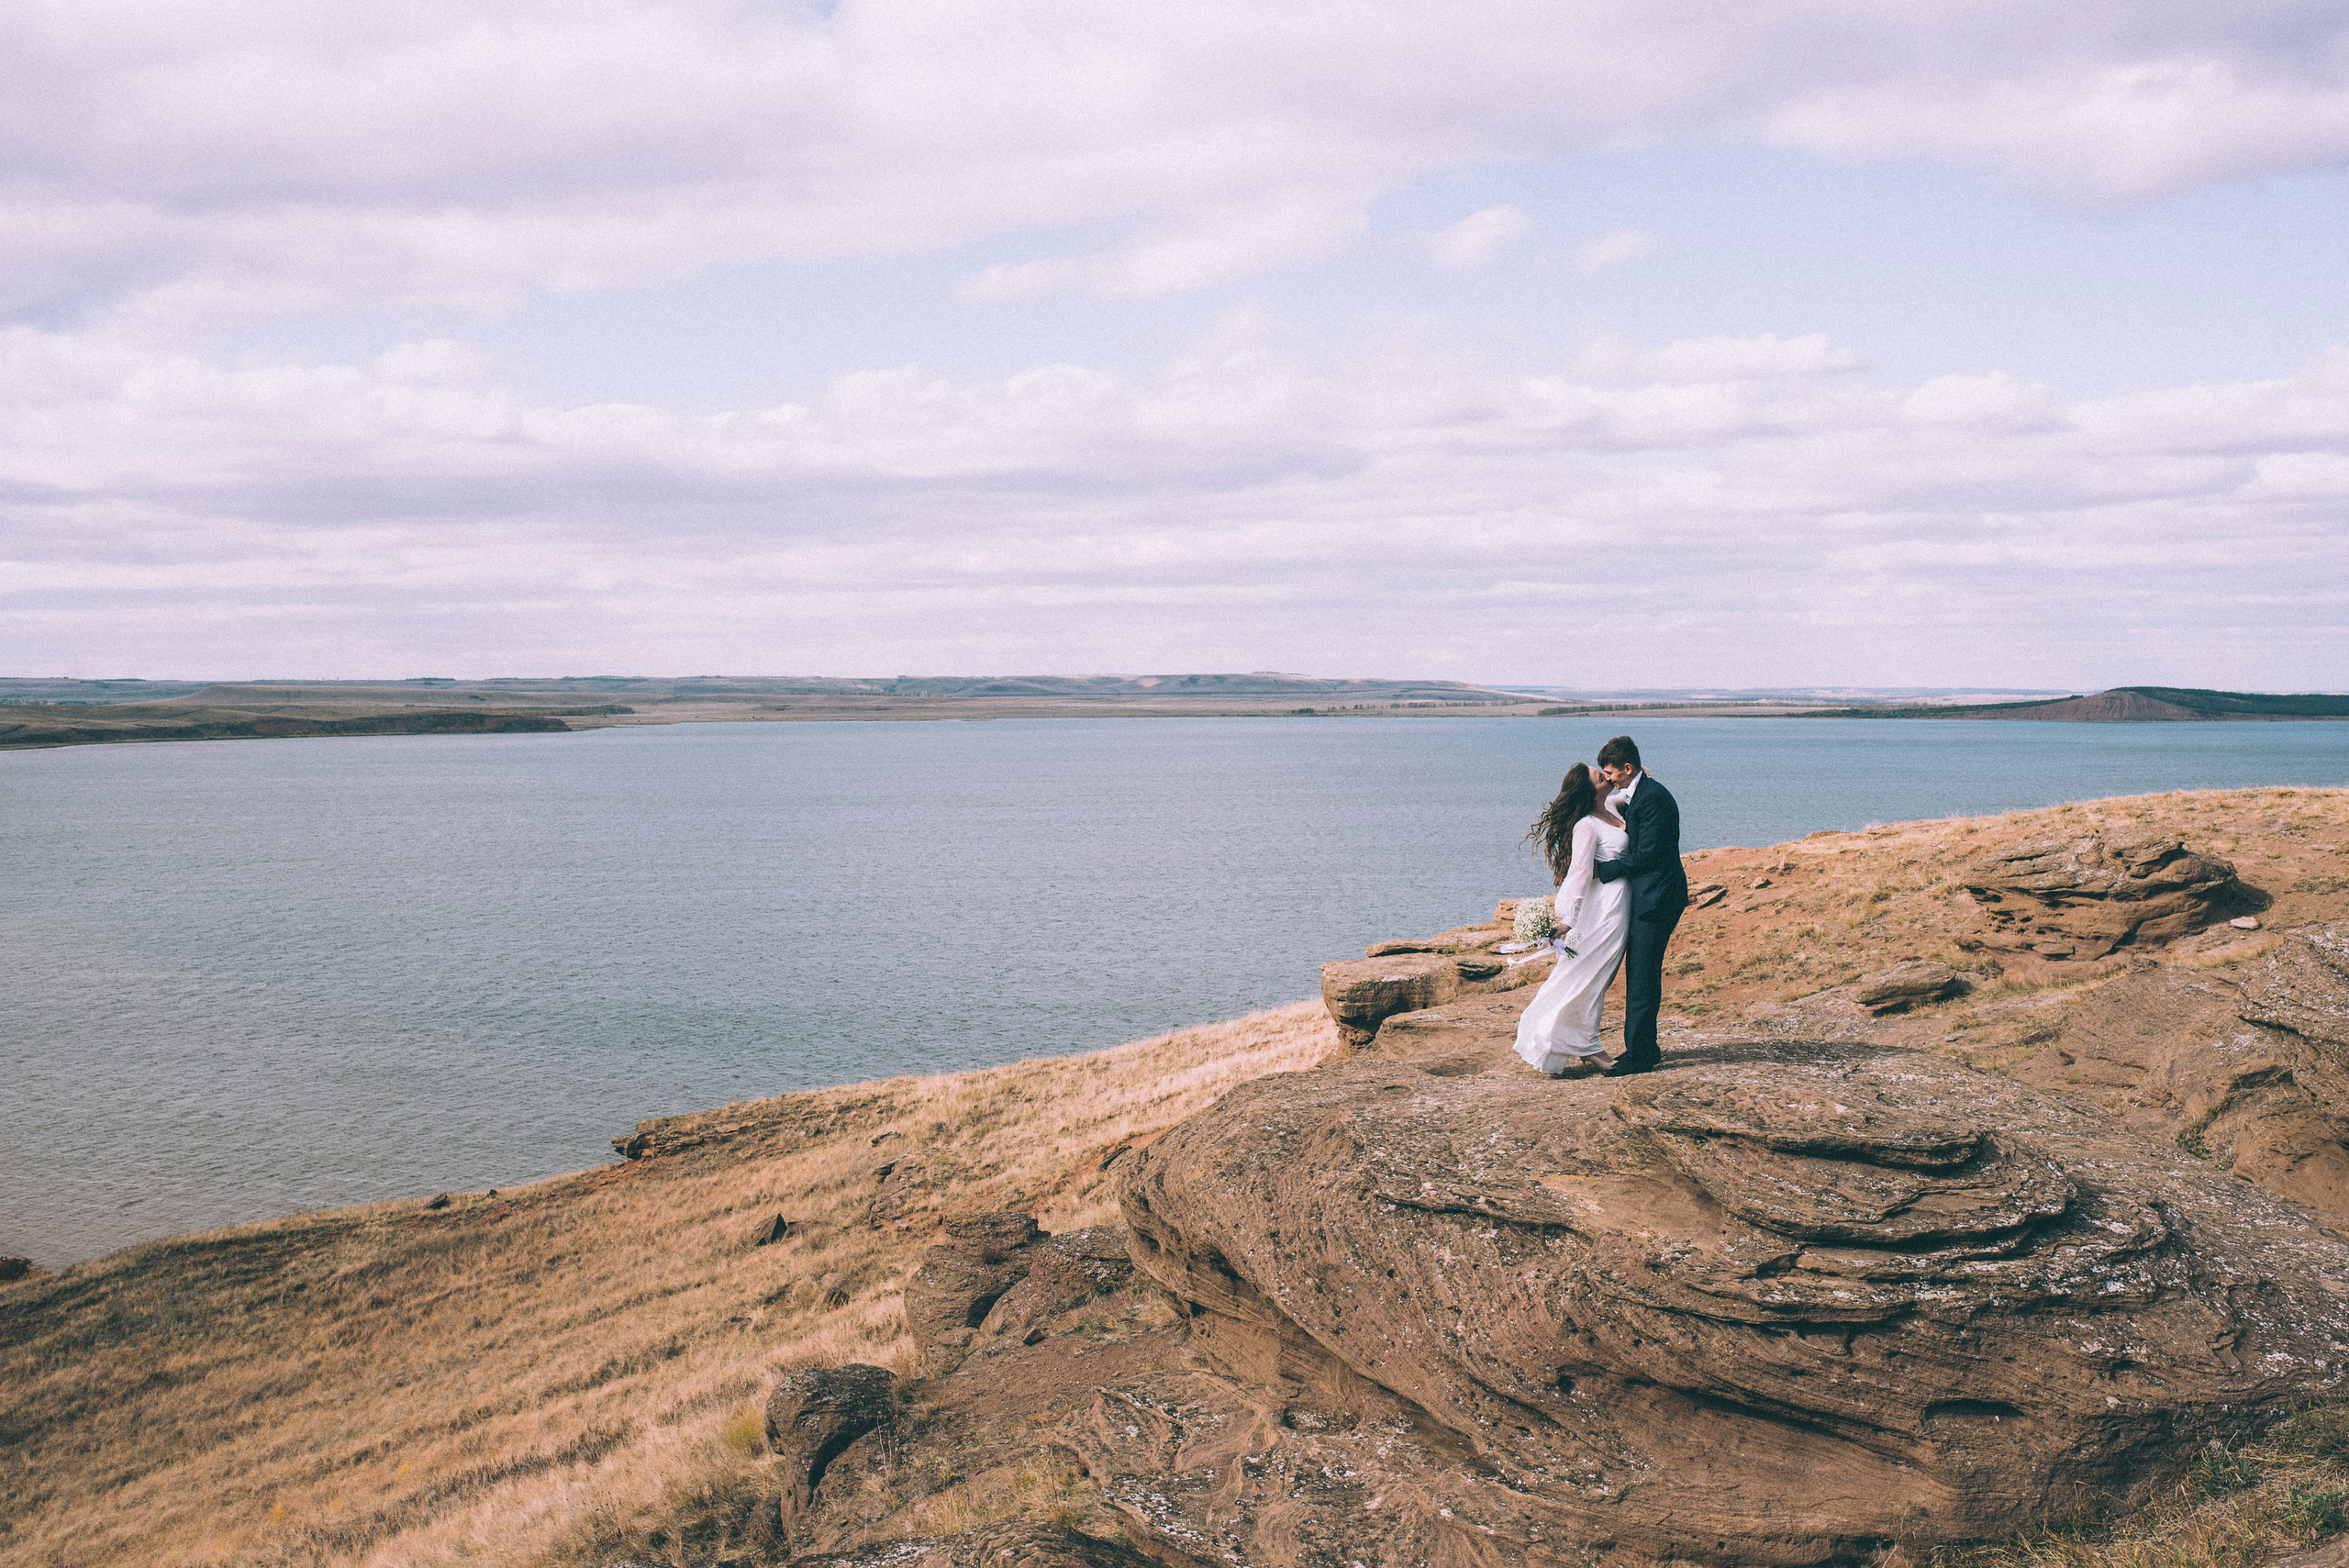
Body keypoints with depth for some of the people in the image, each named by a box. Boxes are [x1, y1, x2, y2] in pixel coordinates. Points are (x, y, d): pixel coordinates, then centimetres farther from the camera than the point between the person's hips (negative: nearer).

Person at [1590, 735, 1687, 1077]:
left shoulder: (1653, 799, -19)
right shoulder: (1637, 794, 13)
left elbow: (1647, 855, -20)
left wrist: (1603, 870, -14)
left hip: (1656, 899, -11)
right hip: (1647, 897, 11)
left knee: (1643, 977, -7)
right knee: (1638, 974, 15)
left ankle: (1640, 1055, -3)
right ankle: (1643, 1046, 24)